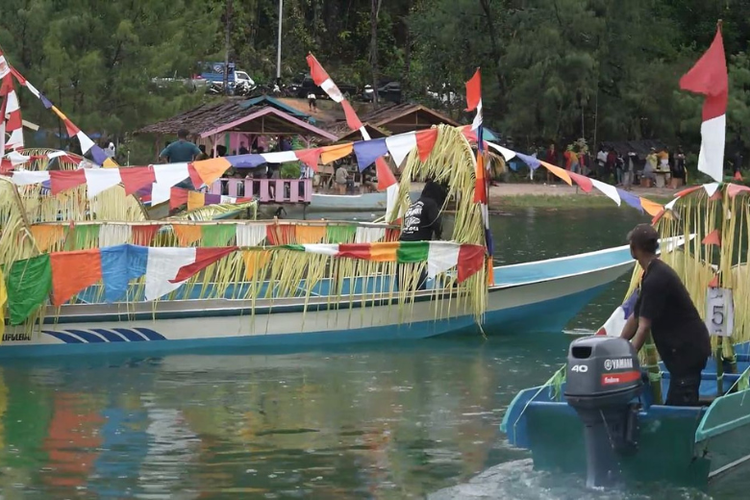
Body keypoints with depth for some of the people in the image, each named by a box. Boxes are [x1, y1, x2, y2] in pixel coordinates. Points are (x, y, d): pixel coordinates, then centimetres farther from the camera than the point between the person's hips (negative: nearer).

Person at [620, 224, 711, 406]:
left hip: (687, 348, -10)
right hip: (686, 347, 10)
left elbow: (644, 327, -22)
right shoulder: (656, 273, 12)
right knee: (675, 405, 13)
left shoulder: (656, 279, -19)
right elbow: (635, 317, 16)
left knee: (681, 406, -9)